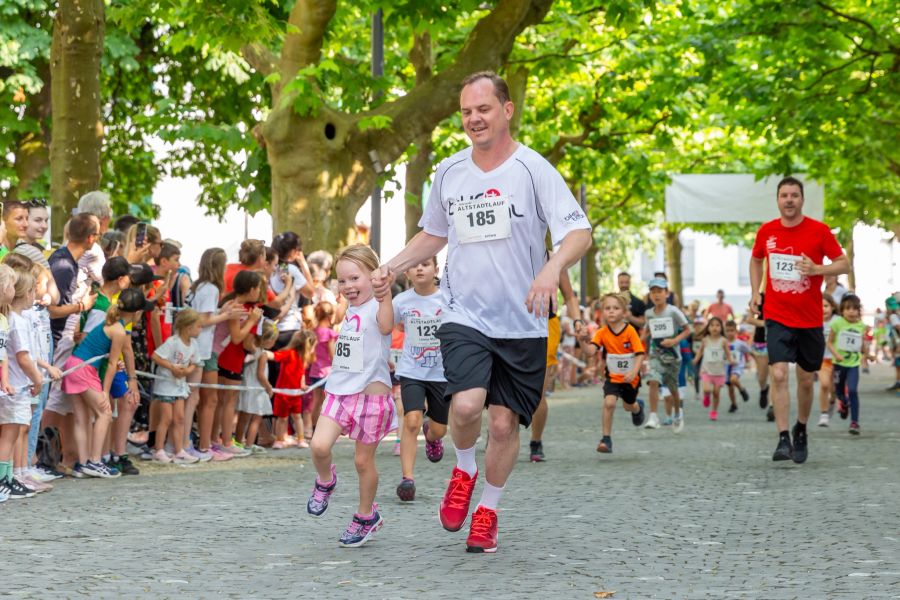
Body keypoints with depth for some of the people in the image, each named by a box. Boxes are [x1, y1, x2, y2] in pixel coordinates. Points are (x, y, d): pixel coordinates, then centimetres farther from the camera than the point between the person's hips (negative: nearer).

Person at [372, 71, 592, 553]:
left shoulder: (533, 169, -7)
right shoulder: (448, 172, 7)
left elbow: (579, 232, -14)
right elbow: (433, 234, 23)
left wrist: (552, 268, -34)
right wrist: (392, 268, 8)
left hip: (521, 322, -1)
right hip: (464, 314, 2)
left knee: (504, 421, 2)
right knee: (466, 404, -21)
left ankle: (487, 512, 24)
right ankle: (464, 471, 11)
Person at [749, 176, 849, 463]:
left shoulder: (819, 231, -6)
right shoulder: (766, 231, 1)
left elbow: (844, 264, -3)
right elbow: (756, 260, 20)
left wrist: (817, 269, -20)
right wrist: (755, 293, 10)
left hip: (810, 319, 0)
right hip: (777, 318, 0)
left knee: (806, 380, 10)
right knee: (779, 374, -16)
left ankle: (801, 431, 33)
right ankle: (783, 440, -15)